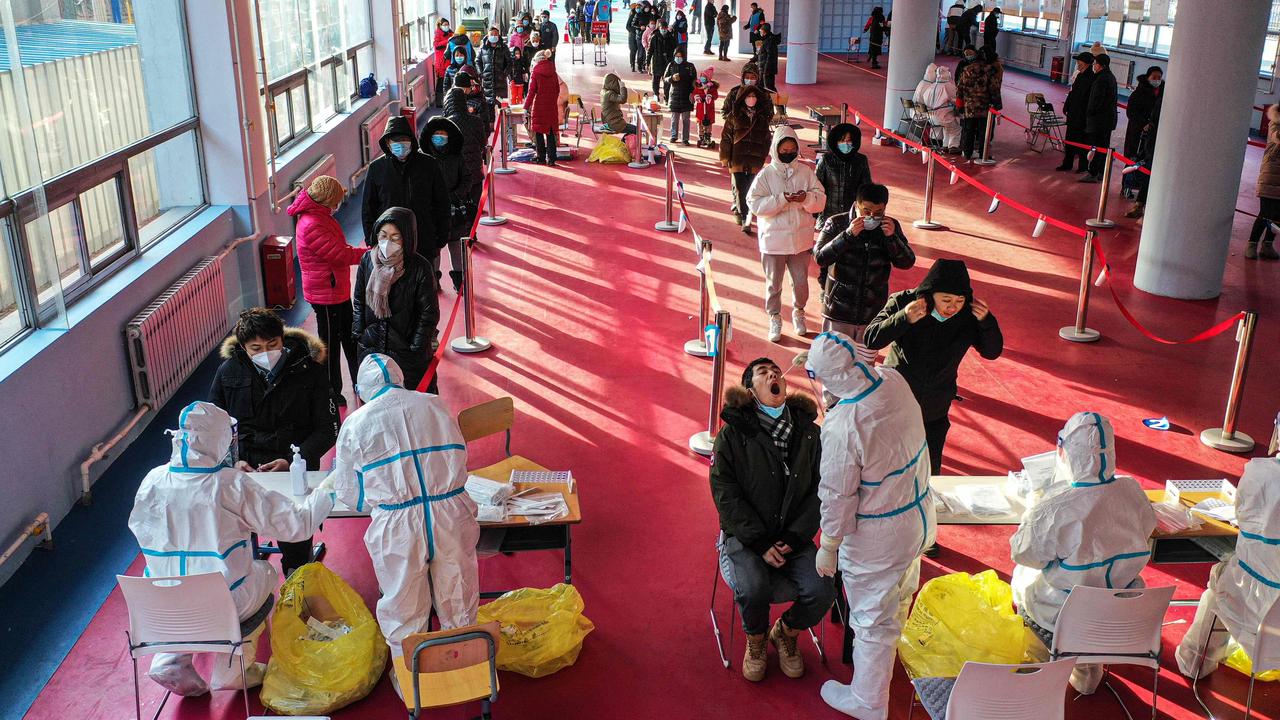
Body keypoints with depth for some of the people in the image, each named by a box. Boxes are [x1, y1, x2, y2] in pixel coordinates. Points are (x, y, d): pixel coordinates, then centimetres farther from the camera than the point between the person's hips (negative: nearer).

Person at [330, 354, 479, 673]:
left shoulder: (356, 424, 0)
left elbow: (348, 493, 6)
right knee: (457, 599, 20)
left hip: (397, 527, -2)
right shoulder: (436, 406, 6)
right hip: (451, 515, 2)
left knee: (403, 606, 17)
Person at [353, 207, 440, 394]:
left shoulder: (420, 268, -16)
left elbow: (429, 313, -10)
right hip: (371, 348, 4)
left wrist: (416, 348, -10)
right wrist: (360, 333, 4)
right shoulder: (368, 261, -4)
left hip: (407, 352, -4)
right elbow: (359, 301, 9)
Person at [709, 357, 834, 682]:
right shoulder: (733, 433, -5)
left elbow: (819, 491, 2)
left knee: (821, 592, -19)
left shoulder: (809, 433, 3)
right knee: (752, 590, -28)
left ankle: (786, 632, 15)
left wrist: (794, 538, -10)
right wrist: (760, 543, -14)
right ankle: (756, 639, 8)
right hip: (745, 535, -2)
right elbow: (725, 493, -7)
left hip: (794, 537, 3)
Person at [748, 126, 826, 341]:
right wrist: (782, 199, -23)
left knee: (801, 280, 13)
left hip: (801, 238, 2)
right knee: (773, 282, 8)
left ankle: (798, 312, 37)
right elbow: (754, 203, -14)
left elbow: (821, 200, 1)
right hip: (774, 238, -2)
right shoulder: (766, 174, -6)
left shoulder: (806, 171, 1)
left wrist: (807, 198, -21)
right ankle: (775, 319, 25)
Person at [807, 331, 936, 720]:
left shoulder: (842, 425, -34)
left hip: (878, 537, -8)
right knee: (900, 595, 32)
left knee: (873, 618, 14)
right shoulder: (893, 380, -14)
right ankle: (890, 650, 61)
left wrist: (828, 547, -9)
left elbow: (837, 496, -23)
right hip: (919, 516, 8)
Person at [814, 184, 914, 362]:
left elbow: (907, 263, -4)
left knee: (866, 365, 14)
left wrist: (892, 237, -20)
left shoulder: (891, 226, -1)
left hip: (872, 313, 2)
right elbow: (820, 257, -18)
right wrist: (848, 234, -27)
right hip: (839, 312, -2)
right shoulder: (837, 223, -9)